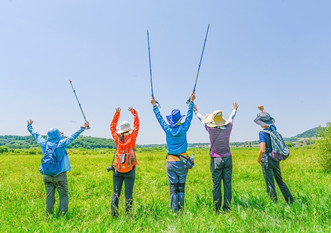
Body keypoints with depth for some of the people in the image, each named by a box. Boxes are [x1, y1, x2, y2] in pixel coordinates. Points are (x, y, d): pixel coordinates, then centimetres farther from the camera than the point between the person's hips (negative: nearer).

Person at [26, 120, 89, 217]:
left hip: (47, 175, 5)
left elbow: (35, 135, 16)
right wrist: (83, 128, -5)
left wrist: (30, 126, 32)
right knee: (64, 196, 6)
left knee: (49, 196, 12)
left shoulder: (44, 143, 1)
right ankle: (61, 216, 5)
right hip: (60, 175, -5)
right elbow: (73, 136, -10)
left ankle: (49, 216, 18)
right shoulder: (61, 144, -12)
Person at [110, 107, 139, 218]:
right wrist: (133, 112, 19)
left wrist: (117, 113, 21)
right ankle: (128, 215, 7)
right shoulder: (132, 137, -6)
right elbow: (136, 125, 9)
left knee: (116, 192, 9)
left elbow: (112, 127, 17)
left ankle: (114, 214, 9)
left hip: (118, 170, 2)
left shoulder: (117, 138, 0)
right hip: (130, 170, -2)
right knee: (128, 194, 4)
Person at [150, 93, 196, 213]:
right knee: (181, 188, 9)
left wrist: (154, 105, 23)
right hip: (182, 162, 0)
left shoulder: (167, 129, -3)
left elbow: (159, 118, 10)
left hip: (171, 162, 0)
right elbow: (189, 116, 9)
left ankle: (174, 212, 3)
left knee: (173, 189, 3)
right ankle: (181, 211, 14)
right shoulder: (183, 129, -4)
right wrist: (191, 102, 20)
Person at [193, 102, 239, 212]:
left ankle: (217, 208, 6)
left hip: (216, 160, -2)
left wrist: (196, 111, 29)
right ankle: (227, 207, 10)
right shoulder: (228, 128, -3)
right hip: (228, 159, 3)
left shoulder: (211, 129, -10)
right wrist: (234, 110, 42)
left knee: (216, 185, 2)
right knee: (227, 184, 6)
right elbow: (231, 118, 19)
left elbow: (202, 119, 9)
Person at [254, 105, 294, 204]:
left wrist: (258, 159, -7)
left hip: (267, 160, -7)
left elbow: (262, 150, -24)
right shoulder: (273, 128, 2)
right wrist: (263, 109, 30)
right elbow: (269, 120, 26)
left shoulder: (262, 133, -17)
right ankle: (291, 201, 29)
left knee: (270, 185, 1)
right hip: (276, 160, 7)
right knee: (280, 181, 21)